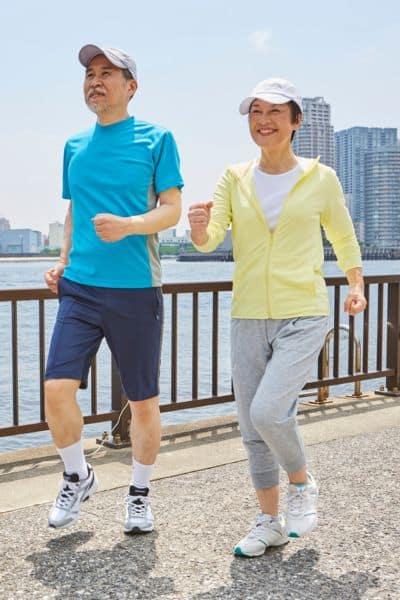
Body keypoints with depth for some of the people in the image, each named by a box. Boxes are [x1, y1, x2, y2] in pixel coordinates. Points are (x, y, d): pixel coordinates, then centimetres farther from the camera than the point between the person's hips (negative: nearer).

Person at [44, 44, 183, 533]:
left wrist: (128, 226, -22)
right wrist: (63, 261, 9)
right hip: (79, 288, 3)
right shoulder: (74, 146, 14)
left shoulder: (155, 139, 1)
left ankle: (140, 493, 26)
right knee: (57, 388, -9)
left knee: (143, 401, 5)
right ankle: (78, 477, 17)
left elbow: (171, 210, -4)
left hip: (135, 290, -3)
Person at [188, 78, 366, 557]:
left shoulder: (320, 178, 0)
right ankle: (269, 521, 27)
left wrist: (356, 285, 2)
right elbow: (209, 240, -8)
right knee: (252, 428, 8)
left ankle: (302, 484, 12)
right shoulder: (234, 179, 5)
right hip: (248, 319, 4)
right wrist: (199, 226, -29)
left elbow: (343, 238, 14)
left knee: (267, 412, -19)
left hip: (303, 317, -3)